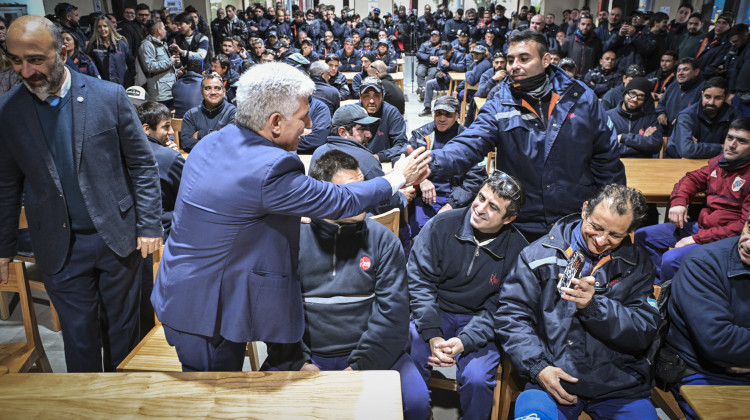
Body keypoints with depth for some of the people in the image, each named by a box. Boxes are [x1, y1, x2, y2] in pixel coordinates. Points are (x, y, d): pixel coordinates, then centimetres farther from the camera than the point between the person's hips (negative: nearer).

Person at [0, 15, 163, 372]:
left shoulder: (110, 96, -8)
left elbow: (143, 165, -4)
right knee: (78, 335, 12)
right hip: (59, 248, 1)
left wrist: (149, 226, -7)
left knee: (123, 328, 15)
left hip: (118, 237, -1)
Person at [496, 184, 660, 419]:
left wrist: (593, 306, -19)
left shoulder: (637, 265, 7)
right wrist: (537, 366, -11)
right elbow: (510, 315, 0)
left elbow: (645, 331, -3)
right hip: (551, 379, -2)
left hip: (619, 384, 3)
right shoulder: (540, 254, 1)